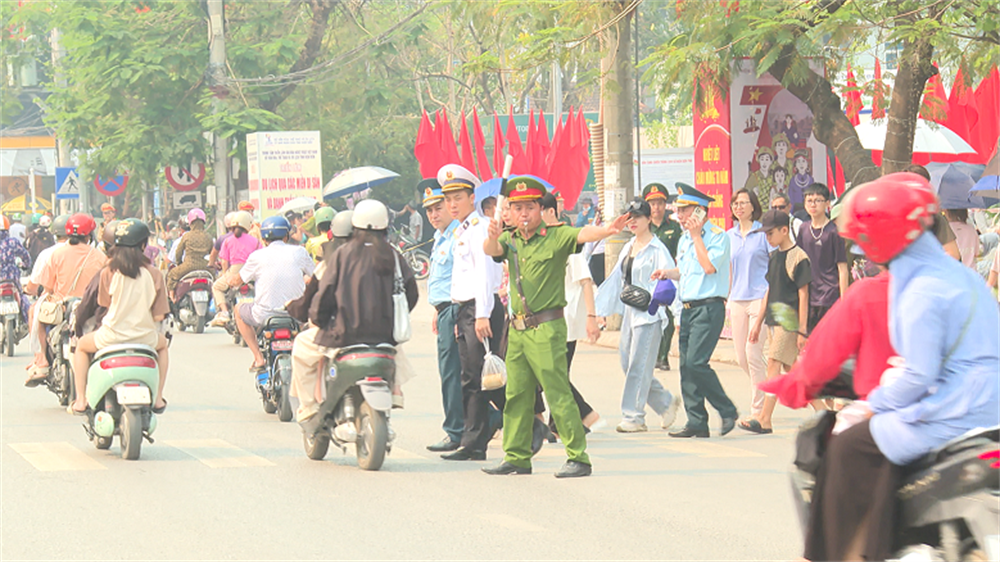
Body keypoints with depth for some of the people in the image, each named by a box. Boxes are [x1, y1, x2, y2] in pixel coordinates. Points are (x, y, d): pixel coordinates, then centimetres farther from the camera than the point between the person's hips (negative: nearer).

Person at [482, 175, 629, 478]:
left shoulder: (555, 237, -5)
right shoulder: (510, 240, 12)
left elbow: (583, 235, -21)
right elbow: (491, 250, -6)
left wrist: (607, 231, -42)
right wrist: (492, 237, -30)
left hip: (546, 328, -6)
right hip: (517, 329, 6)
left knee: (558, 394, -8)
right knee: (517, 395, 11)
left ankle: (579, 458, -6)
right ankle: (517, 457, 20)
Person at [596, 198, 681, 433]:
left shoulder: (657, 250, -9)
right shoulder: (628, 248, 16)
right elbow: (617, 279, 21)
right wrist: (601, 308, 19)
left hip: (649, 314, -9)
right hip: (630, 312, 9)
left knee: (639, 365, -7)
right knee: (627, 362, 9)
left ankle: (633, 416, -1)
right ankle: (666, 403, 22)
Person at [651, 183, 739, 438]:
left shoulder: (717, 235, -8)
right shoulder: (684, 240, 18)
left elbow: (709, 266, -22)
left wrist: (696, 235, -16)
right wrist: (668, 273, 10)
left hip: (709, 307, -9)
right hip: (688, 309, 9)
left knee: (696, 362, -17)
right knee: (686, 365, 4)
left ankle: (727, 411, -4)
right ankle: (697, 422, 7)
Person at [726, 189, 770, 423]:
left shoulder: (763, 233, -1)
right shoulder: (730, 236, 14)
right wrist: (725, 299, 18)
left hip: (760, 298, -6)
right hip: (737, 299, 6)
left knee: (753, 353, -11)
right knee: (741, 357, 5)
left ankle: (758, 410, -4)